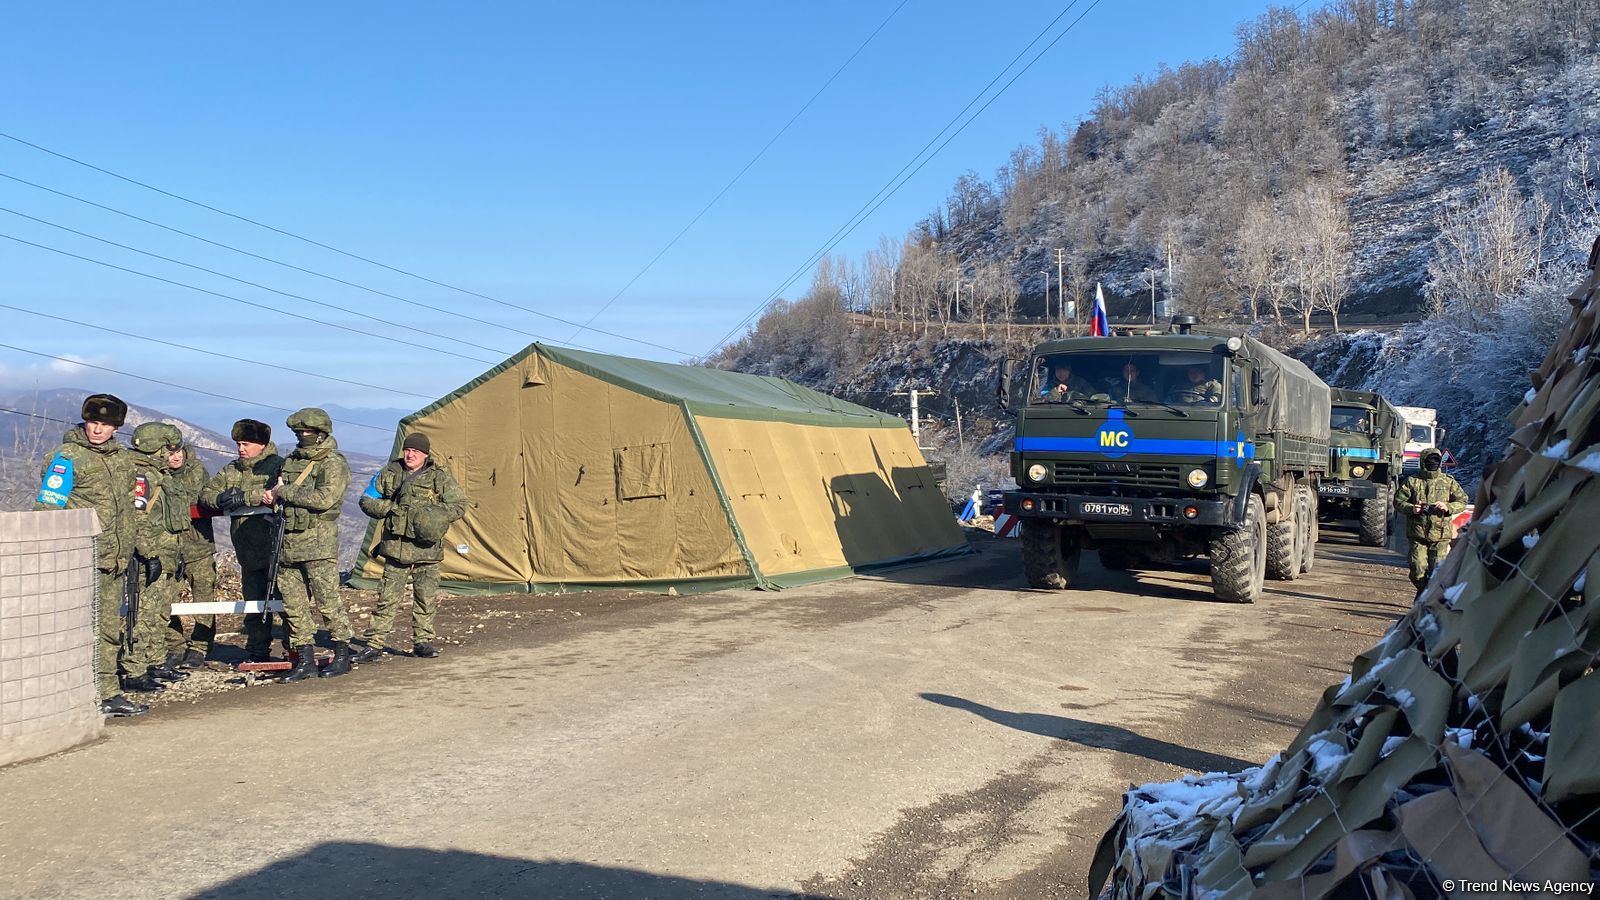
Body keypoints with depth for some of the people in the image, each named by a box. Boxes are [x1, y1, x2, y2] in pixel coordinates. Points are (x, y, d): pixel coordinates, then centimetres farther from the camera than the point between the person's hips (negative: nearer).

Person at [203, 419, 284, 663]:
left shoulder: (277, 465, -2)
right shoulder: (232, 470, 19)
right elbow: (206, 493, 15)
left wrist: (245, 496, -22)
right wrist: (219, 499, -7)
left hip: (273, 542, -7)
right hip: (248, 548, 7)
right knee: (254, 601, 12)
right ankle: (257, 654, 21)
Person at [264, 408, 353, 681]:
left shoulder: (334, 463, -7)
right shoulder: (292, 461, 16)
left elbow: (324, 499, -20)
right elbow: (279, 493, 31)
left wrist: (286, 492, -12)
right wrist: (272, 496, 7)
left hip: (318, 544, -7)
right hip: (289, 542, 7)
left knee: (328, 601, -4)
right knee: (293, 604, 7)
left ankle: (342, 655, 8)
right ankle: (305, 660, 14)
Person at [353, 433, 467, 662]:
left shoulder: (439, 478, 2)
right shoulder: (388, 474, 7)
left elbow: (459, 505, 3)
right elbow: (366, 501, 13)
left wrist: (436, 516, -14)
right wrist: (389, 508, -5)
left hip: (427, 548, 0)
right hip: (396, 546, 0)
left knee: (426, 597, 5)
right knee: (387, 597, -1)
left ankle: (422, 641, 18)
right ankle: (373, 644, 5)